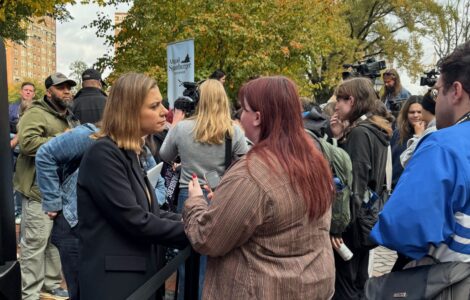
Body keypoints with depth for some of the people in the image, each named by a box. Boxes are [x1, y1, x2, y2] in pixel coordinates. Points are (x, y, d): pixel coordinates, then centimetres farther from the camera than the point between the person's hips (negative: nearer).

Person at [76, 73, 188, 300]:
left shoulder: (129, 153, 11)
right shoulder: (103, 154, -18)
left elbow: (149, 212, 9)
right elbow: (135, 221, -23)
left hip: (137, 273, 9)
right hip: (113, 281, -9)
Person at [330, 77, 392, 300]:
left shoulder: (359, 132, -17)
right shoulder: (375, 129, 11)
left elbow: (354, 185, -22)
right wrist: (341, 138, 4)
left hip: (352, 220, -10)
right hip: (366, 217, 10)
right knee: (359, 281, 19)